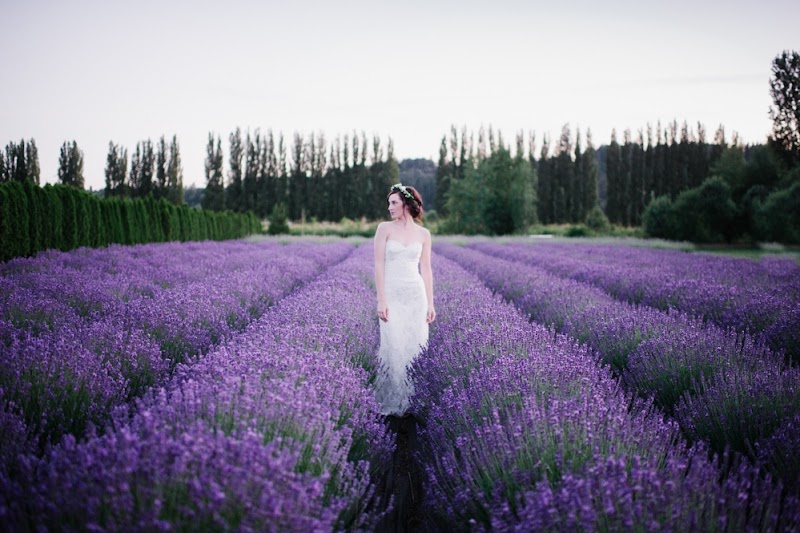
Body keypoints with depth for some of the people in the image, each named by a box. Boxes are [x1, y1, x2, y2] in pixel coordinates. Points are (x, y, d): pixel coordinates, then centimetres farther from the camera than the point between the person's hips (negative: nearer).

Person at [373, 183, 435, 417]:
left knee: (417, 346, 2)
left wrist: (430, 303, 4)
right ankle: (393, 402, 1)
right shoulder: (384, 228, 0)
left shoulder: (423, 234, 7)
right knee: (395, 347, -10)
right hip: (392, 294, -2)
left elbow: (426, 269, 9)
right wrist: (381, 300, -11)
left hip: (416, 294, 3)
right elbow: (379, 265, -4)